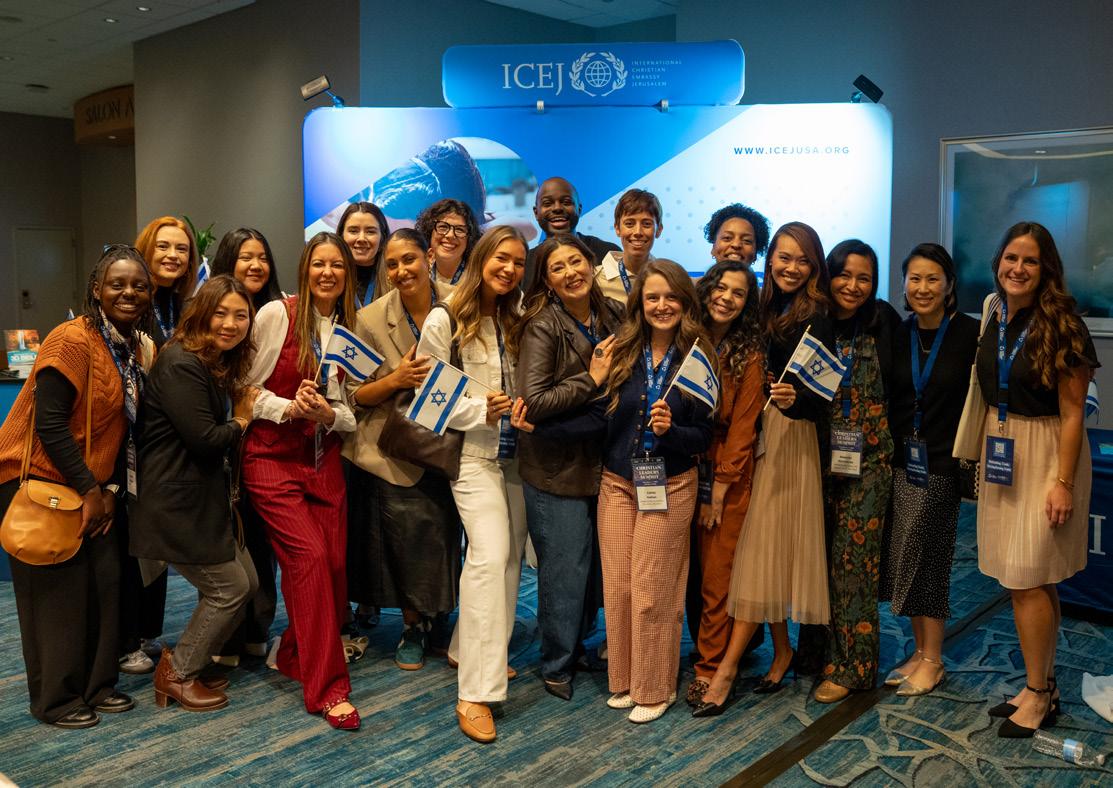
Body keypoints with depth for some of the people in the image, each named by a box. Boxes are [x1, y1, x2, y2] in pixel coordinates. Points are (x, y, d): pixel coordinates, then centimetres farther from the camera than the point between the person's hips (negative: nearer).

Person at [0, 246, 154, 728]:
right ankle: (55, 699, 16)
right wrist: (88, 491, -16)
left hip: (90, 486, 7)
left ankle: (96, 685, 23)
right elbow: (50, 423, -21)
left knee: (105, 581, 6)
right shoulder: (71, 340, -19)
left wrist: (110, 489, 2)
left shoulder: (140, 350, 5)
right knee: (57, 592, 0)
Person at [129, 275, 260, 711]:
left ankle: (185, 663, 28)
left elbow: (221, 429, 8)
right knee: (229, 588, -1)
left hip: (205, 498, 10)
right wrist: (241, 420, -6)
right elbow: (203, 438, -23)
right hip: (176, 503, -10)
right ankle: (177, 675, 17)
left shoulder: (221, 364, 12)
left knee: (247, 581, 13)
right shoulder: (181, 364, -19)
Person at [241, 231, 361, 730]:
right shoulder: (276, 315, -6)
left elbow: (352, 413, 10)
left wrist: (328, 414, -11)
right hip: (272, 457, -5)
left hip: (324, 460, 5)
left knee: (334, 565, -1)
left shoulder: (350, 330, 9)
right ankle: (326, 686, -7)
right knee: (309, 555, -15)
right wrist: (286, 408, -17)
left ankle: (294, 655, 26)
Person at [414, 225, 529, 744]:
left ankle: (468, 650, 28)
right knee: (490, 555, -17)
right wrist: (480, 409, -19)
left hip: (514, 454, 6)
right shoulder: (445, 321, -6)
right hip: (472, 453, -6)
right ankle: (476, 693, -12)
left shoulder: (516, 322, 12)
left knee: (511, 555, 8)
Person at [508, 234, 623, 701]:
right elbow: (533, 402, -22)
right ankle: (556, 665, 22)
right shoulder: (542, 326, -14)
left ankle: (577, 644, 36)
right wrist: (590, 380, -17)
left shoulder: (613, 316, 4)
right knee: (565, 570, 2)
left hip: (600, 462, 6)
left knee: (596, 564, 15)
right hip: (557, 467, -6)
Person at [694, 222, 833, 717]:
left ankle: (728, 666, 0)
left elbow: (823, 401, -13)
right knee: (762, 548, 10)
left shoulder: (815, 321, -8)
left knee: (763, 549, -4)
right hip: (756, 437, 7)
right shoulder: (766, 311, 10)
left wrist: (794, 399, -31)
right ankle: (781, 649, 25)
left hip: (790, 441, -6)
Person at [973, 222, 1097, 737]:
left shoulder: (1059, 325, -13)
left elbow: (1072, 412, -14)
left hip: (1045, 453, -6)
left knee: (1029, 579, -5)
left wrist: (1063, 482, -17)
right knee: (1022, 580, 10)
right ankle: (1043, 686, 23)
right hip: (1001, 452, 6)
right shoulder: (994, 319, 7)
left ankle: (1038, 694, 11)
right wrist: (981, 457, 10)